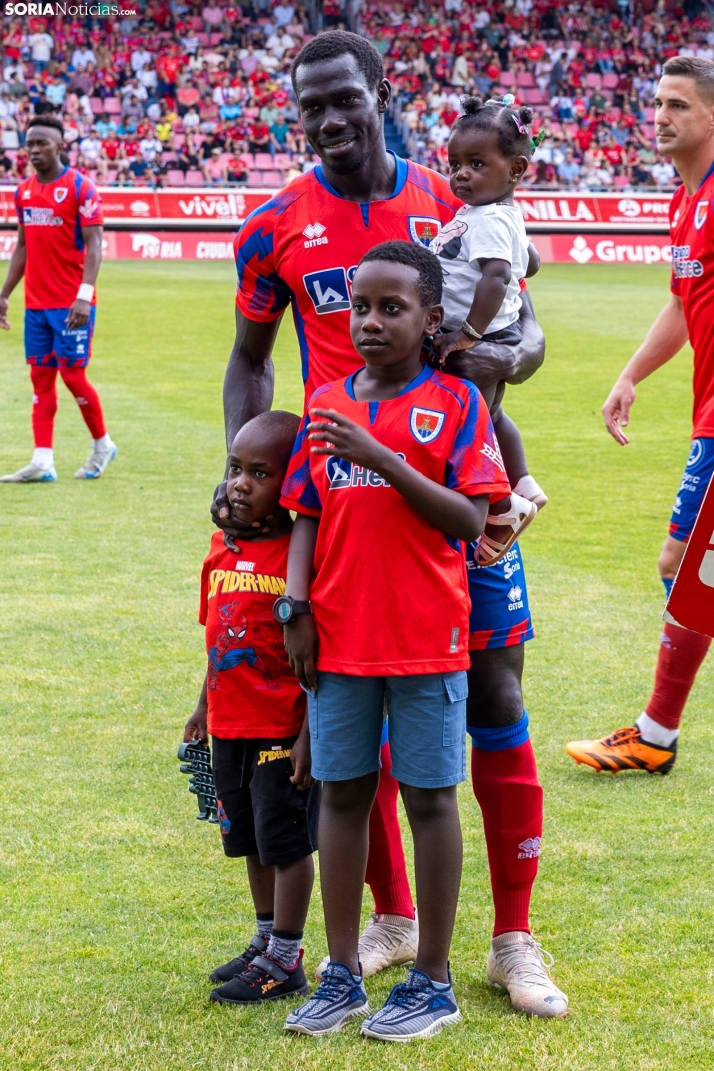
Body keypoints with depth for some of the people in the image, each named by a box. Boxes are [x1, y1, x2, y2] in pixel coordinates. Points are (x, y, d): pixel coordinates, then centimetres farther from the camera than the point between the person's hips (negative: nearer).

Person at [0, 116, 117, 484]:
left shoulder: (80, 188, -8)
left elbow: (93, 245, -13)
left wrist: (84, 296, -22)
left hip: (71, 304, -6)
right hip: (35, 302, 6)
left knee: (72, 374, -4)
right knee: (41, 378, 4)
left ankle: (102, 445, 17)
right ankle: (42, 462, 3)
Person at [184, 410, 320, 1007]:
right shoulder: (224, 548, 7)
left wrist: (310, 734, -18)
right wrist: (204, 708, 19)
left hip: (285, 729, -7)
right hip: (231, 727, 7)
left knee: (287, 841, 2)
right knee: (252, 840, 18)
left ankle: (284, 963, 11)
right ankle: (267, 942, 32)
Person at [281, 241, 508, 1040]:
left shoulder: (456, 404, -4)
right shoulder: (325, 404, 9)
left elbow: (469, 520, -11)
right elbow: (307, 516, 10)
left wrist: (382, 458, -20)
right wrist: (296, 606, -1)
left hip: (425, 638, -4)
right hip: (339, 637, 4)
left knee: (429, 796, 3)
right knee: (341, 793, 9)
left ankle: (432, 982, 13)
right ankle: (342, 976, 19)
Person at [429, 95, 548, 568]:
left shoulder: (489, 221, -23)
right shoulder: (504, 214, 9)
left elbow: (496, 277, -36)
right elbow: (524, 265, 25)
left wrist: (469, 333, -33)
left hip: (483, 345, -11)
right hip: (494, 342, 11)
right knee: (489, 417, 26)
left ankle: (503, 509, 5)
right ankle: (523, 486, 38)